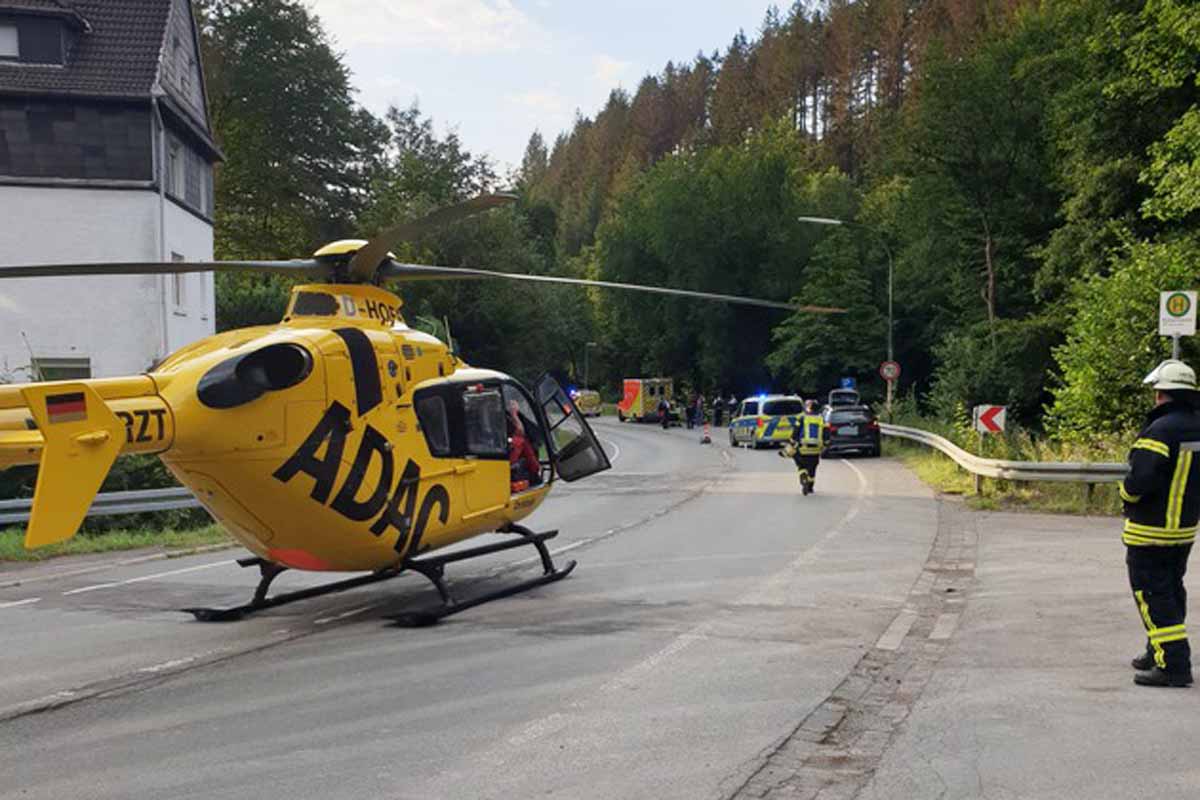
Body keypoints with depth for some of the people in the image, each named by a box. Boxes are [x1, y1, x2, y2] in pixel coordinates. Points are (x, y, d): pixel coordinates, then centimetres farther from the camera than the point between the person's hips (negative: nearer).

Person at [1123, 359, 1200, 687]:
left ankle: (1173, 664, -6)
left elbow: (1141, 479, -28)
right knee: (1171, 590, 20)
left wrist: (1126, 493, -9)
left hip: (1150, 531, -9)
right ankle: (1159, 652, 33)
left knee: (1152, 595, -3)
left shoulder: (1160, 431, -22)